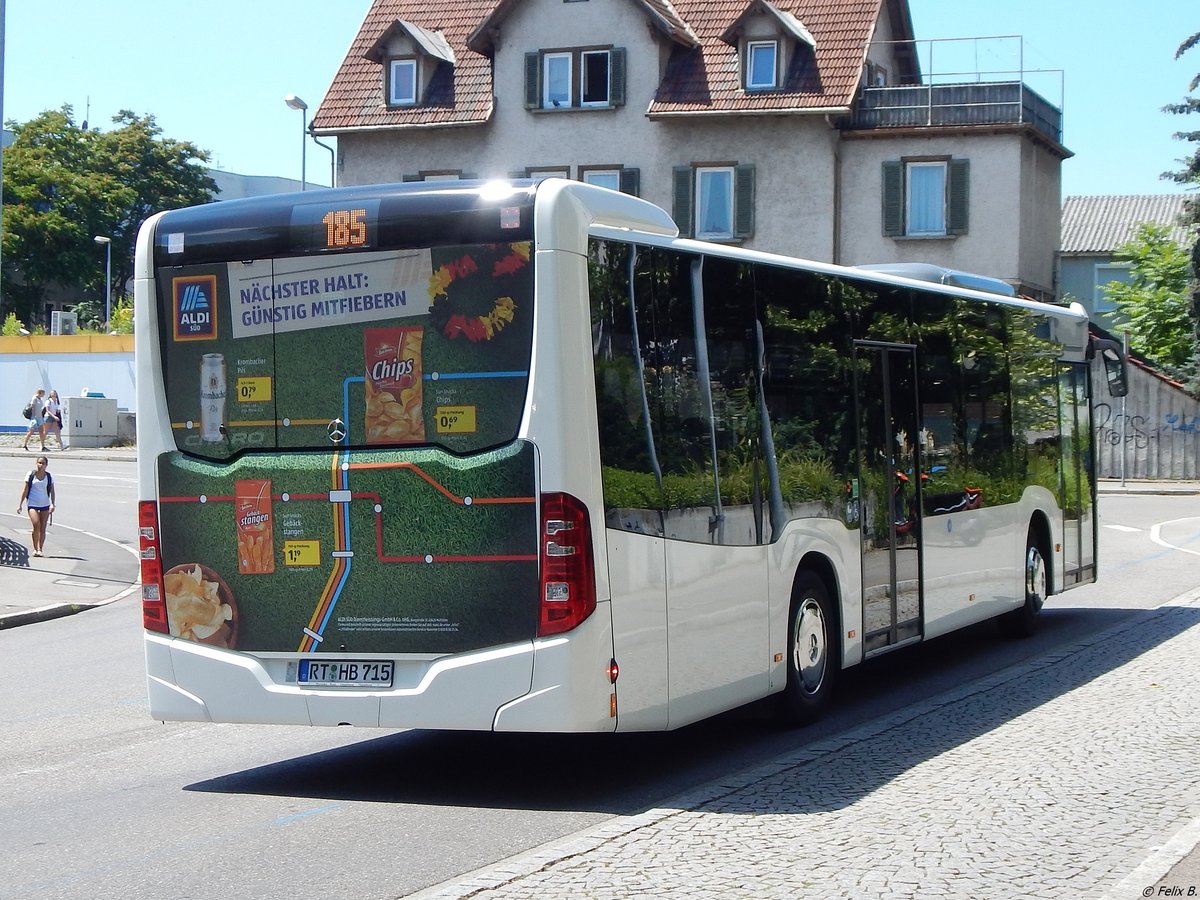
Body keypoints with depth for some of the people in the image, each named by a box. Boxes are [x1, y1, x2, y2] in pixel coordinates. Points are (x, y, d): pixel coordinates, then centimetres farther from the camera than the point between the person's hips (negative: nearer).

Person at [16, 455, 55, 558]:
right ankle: (35, 549, -5)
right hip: (32, 504, -2)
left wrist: (52, 504, -9)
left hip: (45, 505, 2)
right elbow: (25, 490, 2)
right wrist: (20, 504, -3)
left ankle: (40, 549, 11)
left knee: (42, 529, 1)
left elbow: (52, 492, 4)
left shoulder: (49, 477, 5)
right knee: (36, 525, -18)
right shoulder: (30, 475, 0)